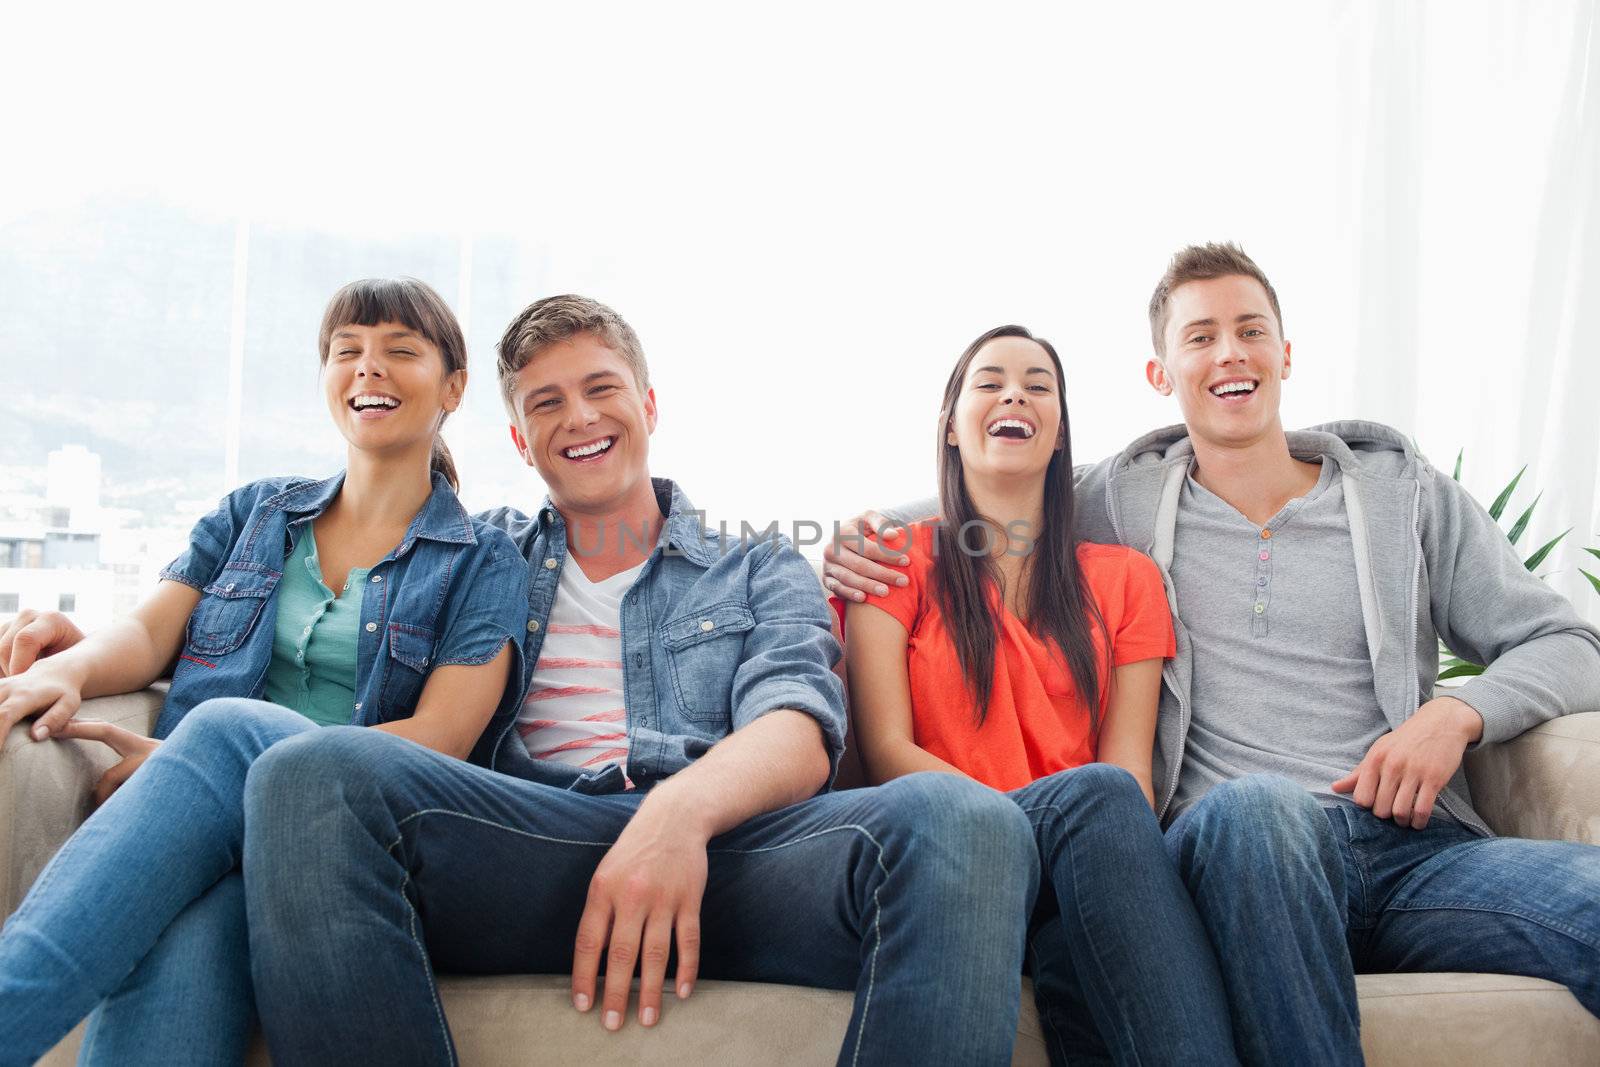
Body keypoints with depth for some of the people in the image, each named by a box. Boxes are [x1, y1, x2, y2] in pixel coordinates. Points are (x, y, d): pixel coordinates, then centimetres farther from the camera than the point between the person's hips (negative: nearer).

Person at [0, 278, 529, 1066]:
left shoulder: (483, 564, 10)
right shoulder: (253, 514, 24)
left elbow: (439, 741, -3)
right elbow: (147, 632, 12)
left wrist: (196, 757, -13)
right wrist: (65, 669, -16)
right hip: (208, 828, 3)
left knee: (227, 726, -37)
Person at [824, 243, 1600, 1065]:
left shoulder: (1404, 492, 17)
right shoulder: (1119, 498, 15)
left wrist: (1457, 714, -3)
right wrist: (862, 539, 5)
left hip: (1418, 848, 1)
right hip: (1238, 853, 0)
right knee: (1254, 804, -39)